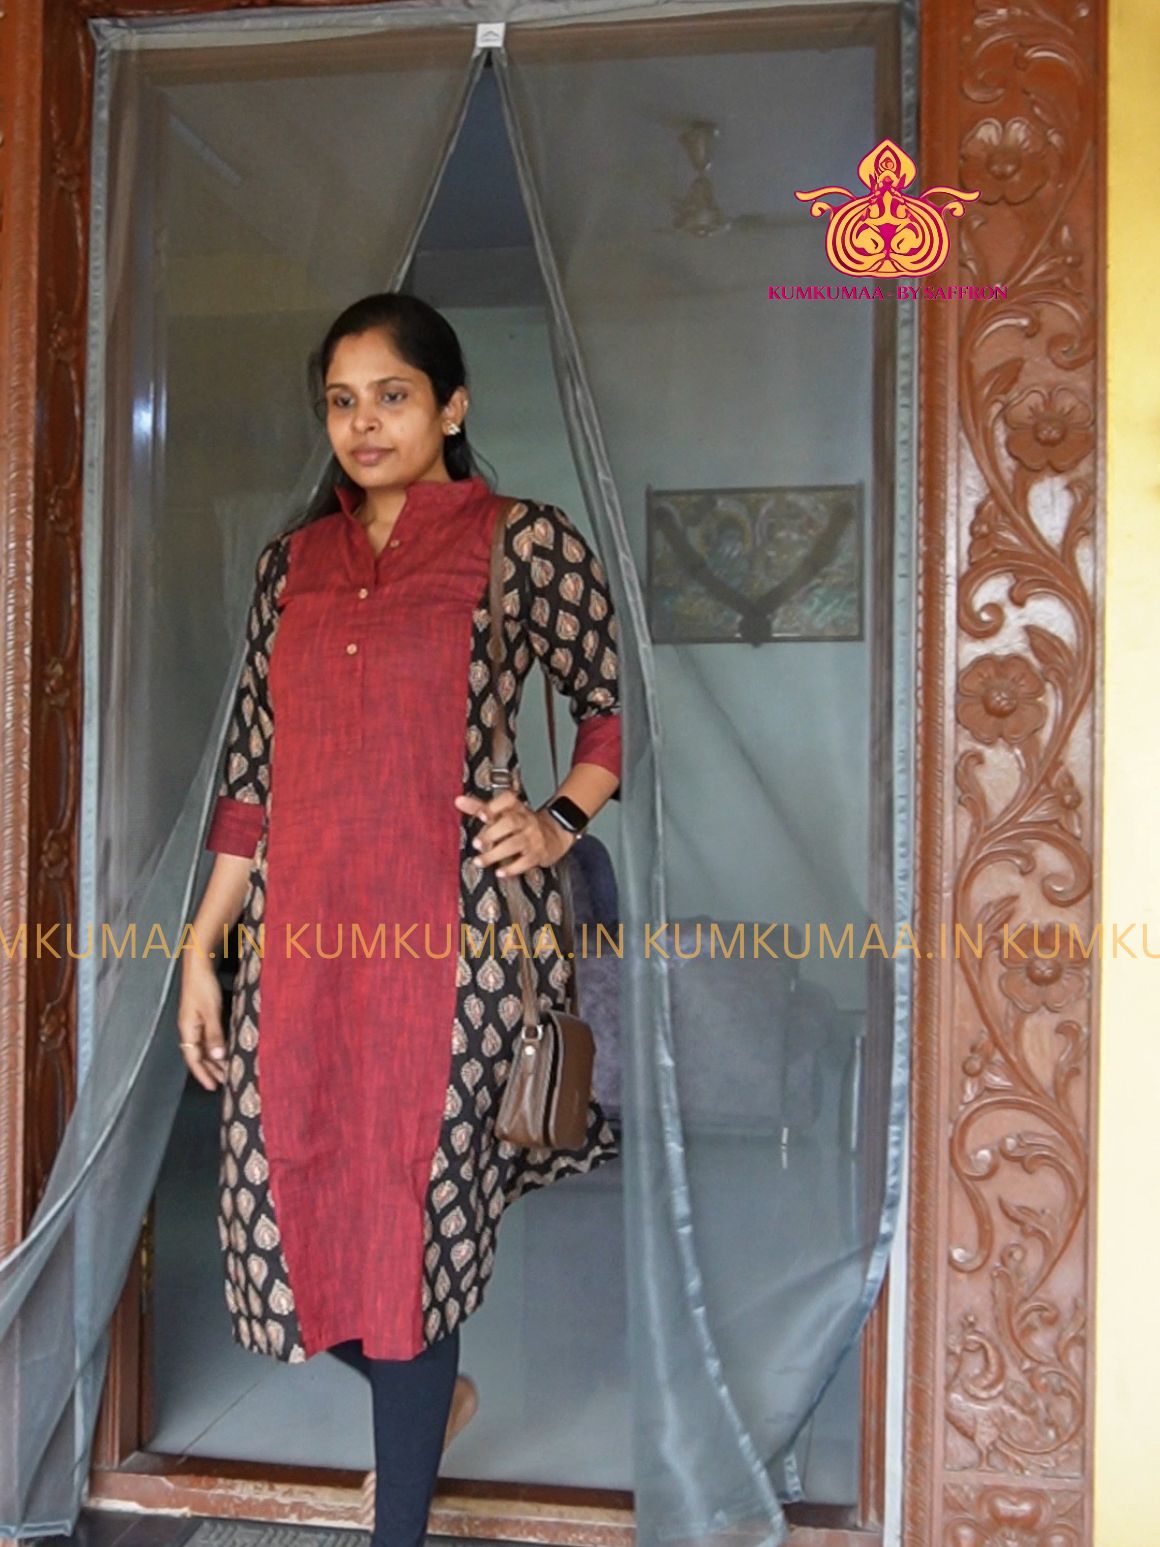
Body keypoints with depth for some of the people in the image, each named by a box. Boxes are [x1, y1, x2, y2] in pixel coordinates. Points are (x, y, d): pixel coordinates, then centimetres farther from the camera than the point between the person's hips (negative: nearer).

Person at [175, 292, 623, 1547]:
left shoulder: (527, 544, 0)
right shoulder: (294, 560, 12)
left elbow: (614, 700, 9)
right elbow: (251, 768, 12)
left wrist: (559, 822, -8)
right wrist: (202, 947, 10)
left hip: (453, 934, -4)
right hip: (300, 936, 5)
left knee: (414, 1210, 1)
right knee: (284, 1209, 7)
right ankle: (431, 1393, 39)